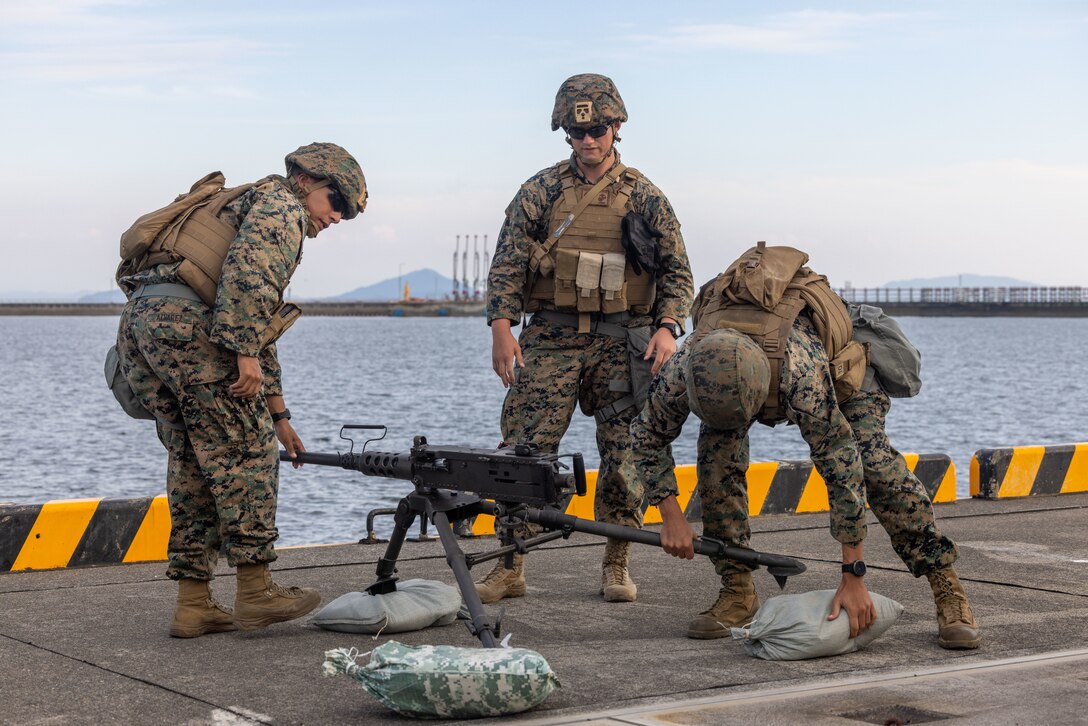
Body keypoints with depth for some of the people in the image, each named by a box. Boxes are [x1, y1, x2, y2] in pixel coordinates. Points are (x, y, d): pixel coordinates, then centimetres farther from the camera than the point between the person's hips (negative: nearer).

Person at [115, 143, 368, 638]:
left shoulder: (243, 207, 37)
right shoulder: (281, 202, 7)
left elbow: (258, 324, 37)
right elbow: (248, 270, -15)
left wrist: (278, 415, 37)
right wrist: (244, 351, -19)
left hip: (136, 325, 9)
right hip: (184, 319, -9)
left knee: (193, 464, 13)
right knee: (245, 453, -1)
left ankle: (193, 604, 13)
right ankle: (255, 593, 1)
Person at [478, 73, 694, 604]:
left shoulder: (644, 196, 7)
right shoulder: (541, 191, 7)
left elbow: (677, 272, 7)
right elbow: (507, 263, 4)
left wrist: (667, 327, -8)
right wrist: (501, 326, -8)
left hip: (621, 340, 0)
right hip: (552, 336, 0)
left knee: (624, 452, 0)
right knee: (525, 447, -5)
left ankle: (616, 565, 12)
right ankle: (510, 566, 1)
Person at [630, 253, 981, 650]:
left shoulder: (800, 378, -48)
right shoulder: (679, 374, -37)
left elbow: (841, 465, -43)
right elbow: (647, 438, -17)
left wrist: (853, 577, -42)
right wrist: (671, 517, -26)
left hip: (837, 349, -3)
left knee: (871, 455, -22)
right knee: (716, 453, -19)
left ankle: (946, 587, -14)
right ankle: (737, 591, -6)